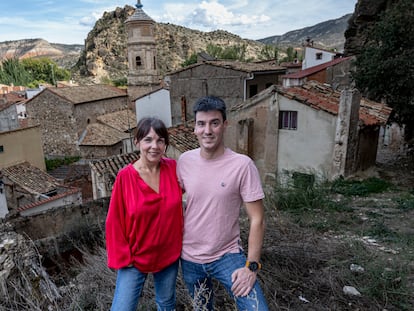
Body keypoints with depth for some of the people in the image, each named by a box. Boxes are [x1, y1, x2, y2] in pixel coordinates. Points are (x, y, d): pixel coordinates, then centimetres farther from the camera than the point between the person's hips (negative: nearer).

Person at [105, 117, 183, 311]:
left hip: (169, 254, 3)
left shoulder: (173, 168, -11)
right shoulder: (125, 177, -17)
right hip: (135, 258, -2)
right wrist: (121, 257, -9)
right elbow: (115, 221, -10)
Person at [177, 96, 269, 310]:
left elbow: (257, 219, -14)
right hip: (190, 257, 4)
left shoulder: (242, 165, -19)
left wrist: (252, 266, -15)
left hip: (228, 255, -3)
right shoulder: (185, 160, -7)